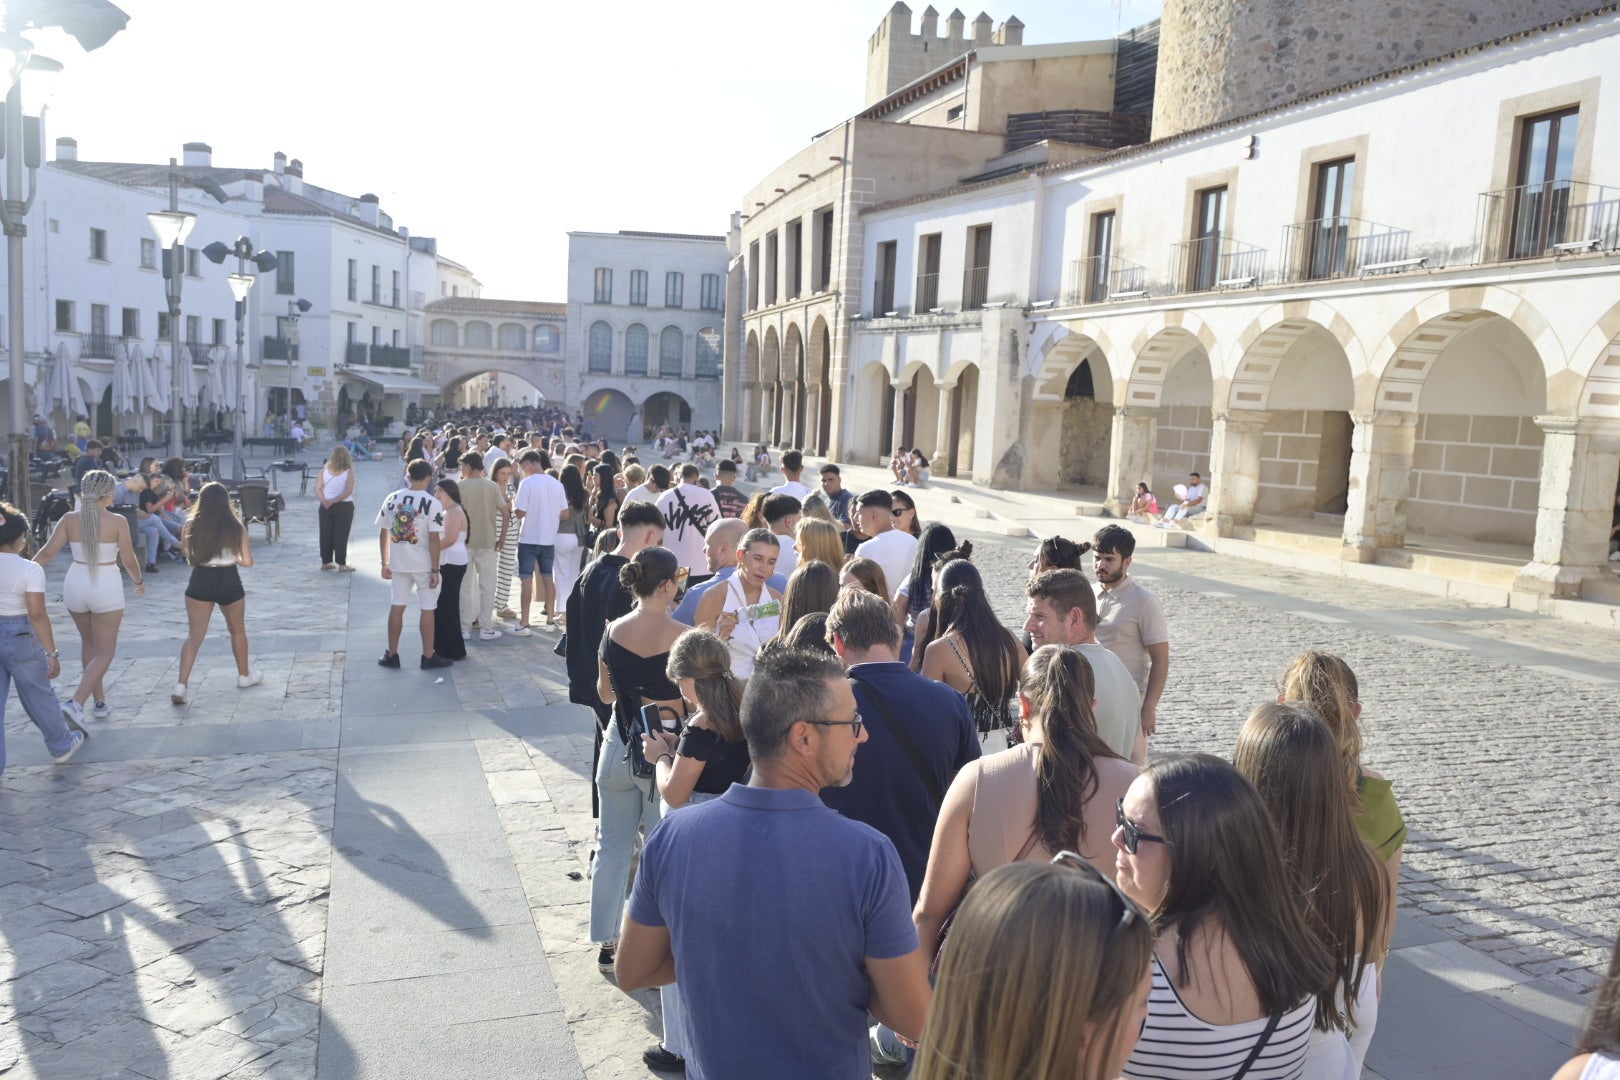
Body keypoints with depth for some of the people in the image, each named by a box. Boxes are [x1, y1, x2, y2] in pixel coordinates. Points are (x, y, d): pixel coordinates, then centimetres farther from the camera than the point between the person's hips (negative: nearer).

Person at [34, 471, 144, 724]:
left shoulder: (69, 519, -3)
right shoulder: (117, 521, -11)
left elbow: (47, 553, -6)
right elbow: (129, 560, -7)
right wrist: (139, 581, 10)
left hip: (75, 585, 4)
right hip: (106, 589, -4)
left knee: (89, 644, 24)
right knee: (104, 653, 5)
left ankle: (99, 701, 31)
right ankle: (76, 702, -14)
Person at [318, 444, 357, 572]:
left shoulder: (325, 469, 1)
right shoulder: (348, 471, -9)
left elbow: (317, 488, -2)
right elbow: (348, 492, -17)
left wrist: (324, 501, -9)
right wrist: (333, 501, -14)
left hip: (326, 506, 4)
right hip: (344, 506, -4)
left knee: (325, 534, 12)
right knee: (341, 536, 1)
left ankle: (326, 562, 19)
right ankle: (342, 564, 4)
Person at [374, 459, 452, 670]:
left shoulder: (392, 499, 1)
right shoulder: (432, 503, -13)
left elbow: (383, 533, 5)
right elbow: (434, 539, -16)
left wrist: (385, 563, 14)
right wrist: (435, 570, -10)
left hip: (398, 563, 4)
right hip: (424, 565, -4)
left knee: (396, 607, 12)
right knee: (427, 609, 6)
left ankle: (392, 655, 18)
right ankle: (428, 657, 12)